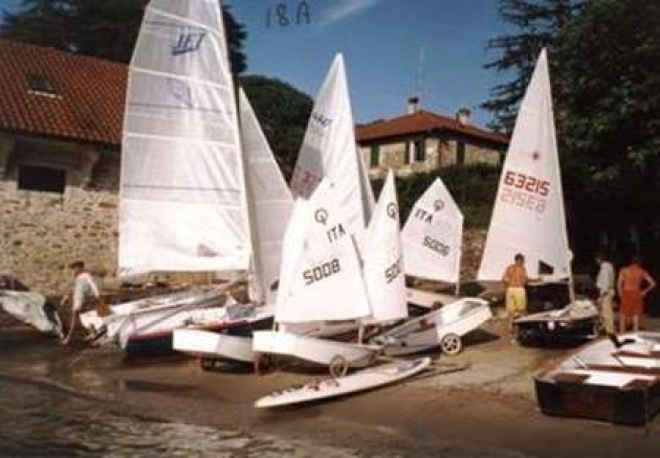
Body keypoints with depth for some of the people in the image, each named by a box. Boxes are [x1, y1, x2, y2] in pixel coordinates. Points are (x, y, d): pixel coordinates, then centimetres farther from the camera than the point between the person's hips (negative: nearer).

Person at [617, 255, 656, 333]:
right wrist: (644, 291, 7)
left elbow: (619, 284, -8)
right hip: (637, 295, 1)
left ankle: (622, 334, 5)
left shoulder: (624, 270, -3)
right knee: (636, 316, 7)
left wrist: (620, 293, 4)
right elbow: (652, 283, -2)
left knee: (623, 315, 7)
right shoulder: (642, 272, 1)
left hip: (626, 294, -1)